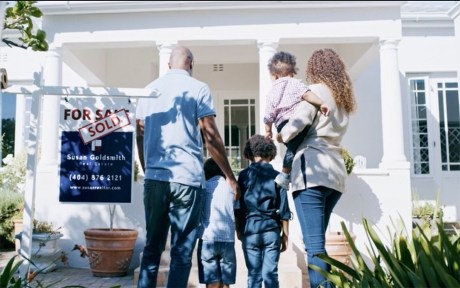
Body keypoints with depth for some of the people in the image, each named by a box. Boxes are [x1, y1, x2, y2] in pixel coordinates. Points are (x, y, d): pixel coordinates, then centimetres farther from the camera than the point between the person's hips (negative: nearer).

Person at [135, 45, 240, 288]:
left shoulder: (149, 90, 14)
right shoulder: (198, 88, 0)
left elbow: (140, 137, 15)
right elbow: (210, 136, -5)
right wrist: (230, 176, 2)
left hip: (153, 179, 4)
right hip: (186, 178, -4)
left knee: (152, 248, 12)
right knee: (181, 251, 2)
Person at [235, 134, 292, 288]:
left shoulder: (244, 175, 2)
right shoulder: (277, 176, 3)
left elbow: (238, 207, 3)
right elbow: (284, 209, 2)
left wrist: (238, 230, 14)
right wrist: (285, 235, 9)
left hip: (250, 230, 0)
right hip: (271, 230, 0)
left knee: (254, 274, 4)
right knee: (271, 274, 3)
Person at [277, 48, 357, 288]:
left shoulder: (316, 90, 0)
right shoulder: (343, 98, 23)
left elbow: (297, 123, -13)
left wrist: (281, 136, 6)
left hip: (313, 170, -8)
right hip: (335, 173, 8)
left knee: (314, 245, -10)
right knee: (317, 241, 14)